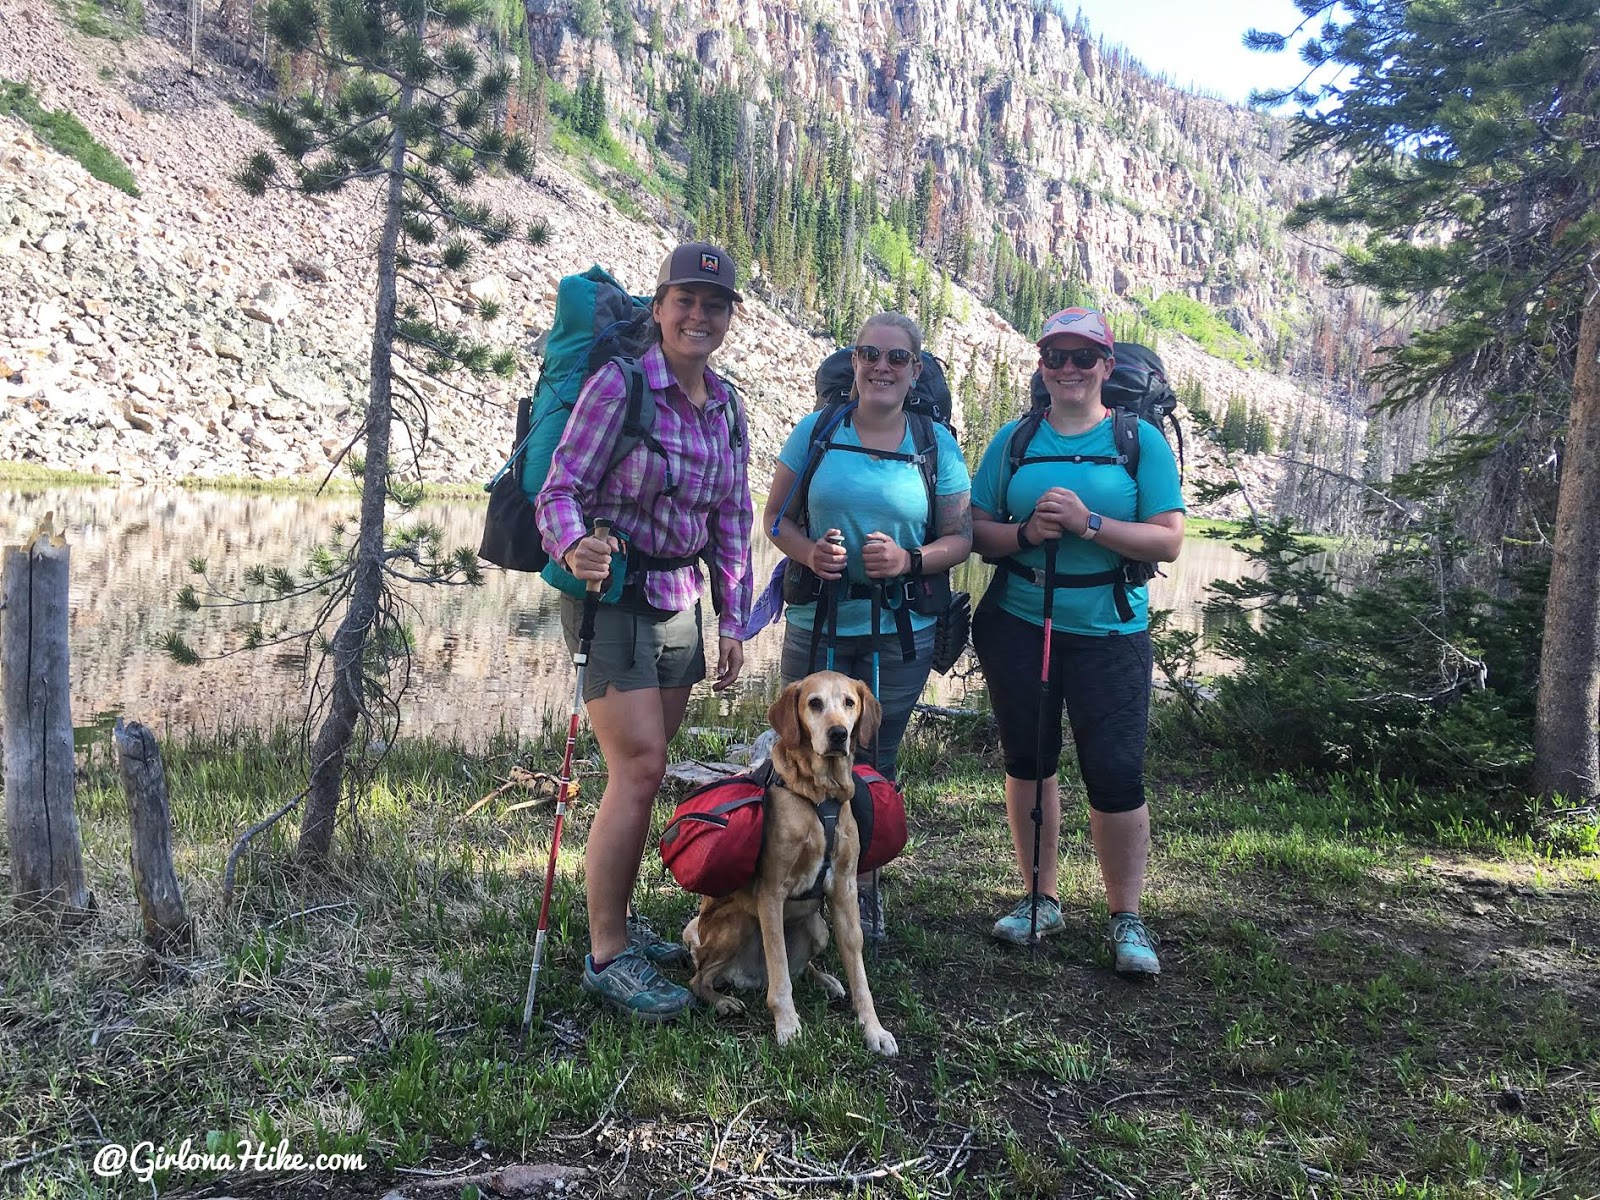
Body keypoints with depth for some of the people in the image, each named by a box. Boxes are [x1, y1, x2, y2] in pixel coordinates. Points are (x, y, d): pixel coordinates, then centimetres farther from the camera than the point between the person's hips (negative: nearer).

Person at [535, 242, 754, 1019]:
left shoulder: (727, 407, 8)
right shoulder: (619, 385, -12)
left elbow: (732, 520, 12)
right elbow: (561, 486, -15)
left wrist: (733, 619, 10)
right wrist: (573, 545, -37)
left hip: (680, 600, 7)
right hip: (613, 593, -7)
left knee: (646, 770, 13)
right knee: (639, 770, -10)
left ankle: (616, 920, 28)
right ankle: (606, 954, 3)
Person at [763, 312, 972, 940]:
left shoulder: (936, 442, 2)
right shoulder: (816, 430, 2)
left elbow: (960, 537, 3)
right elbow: (775, 518, 6)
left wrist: (910, 560, -16)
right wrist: (810, 552, -14)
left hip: (900, 633, 0)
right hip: (816, 625, 0)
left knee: (874, 762, 10)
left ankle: (862, 886, 28)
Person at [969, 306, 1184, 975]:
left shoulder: (1141, 440, 0)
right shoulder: (1014, 440, 7)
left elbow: (1168, 542, -7)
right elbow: (975, 531, 4)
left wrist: (1088, 524, -19)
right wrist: (1025, 531, -15)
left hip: (1109, 632, -3)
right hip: (1017, 626, 3)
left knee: (1116, 773, -4)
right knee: (1027, 762, 11)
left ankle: (1126, 918, 13)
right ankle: (1040, 899, 27)